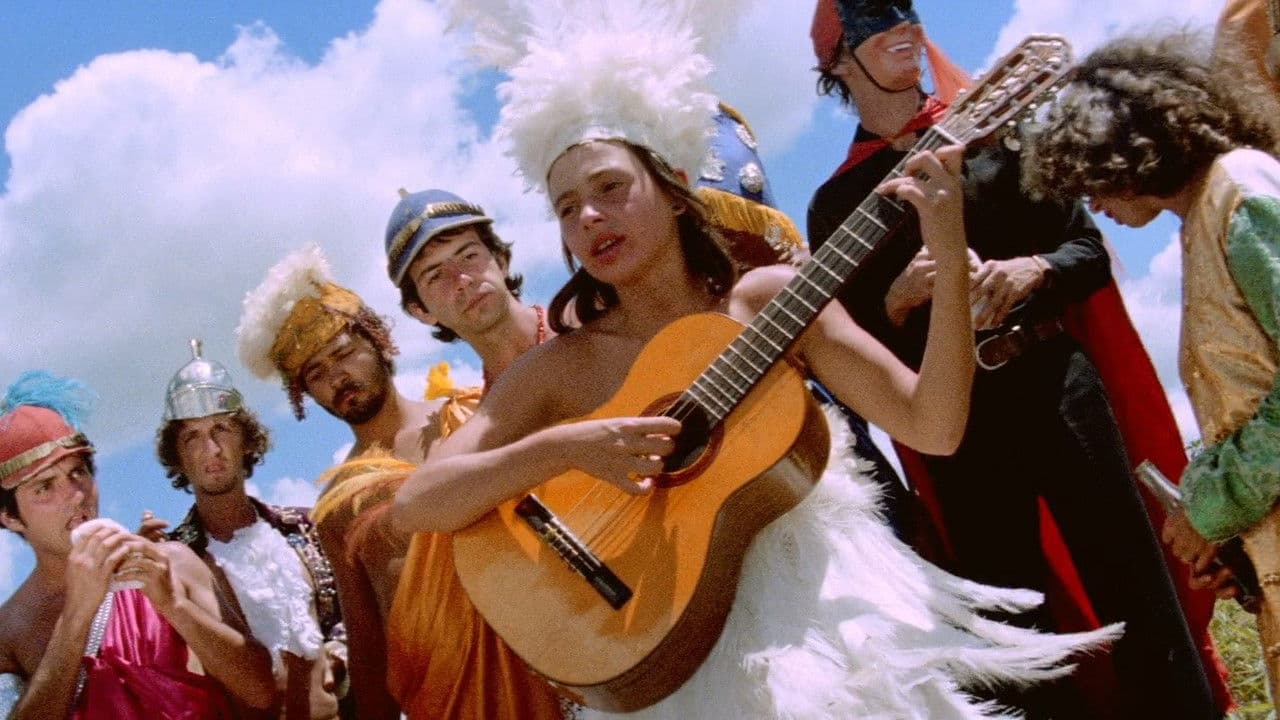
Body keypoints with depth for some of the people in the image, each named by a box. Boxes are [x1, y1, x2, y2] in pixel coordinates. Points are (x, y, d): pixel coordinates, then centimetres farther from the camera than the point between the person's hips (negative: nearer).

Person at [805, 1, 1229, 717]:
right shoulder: (837, 202, 8)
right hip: (959, 426, 0)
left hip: (1060, 386, 0)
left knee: (1139, 596, -3)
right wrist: (901, 297, -13)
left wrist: (1035, 271, -13)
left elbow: (1089, 247, 7)